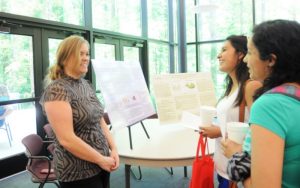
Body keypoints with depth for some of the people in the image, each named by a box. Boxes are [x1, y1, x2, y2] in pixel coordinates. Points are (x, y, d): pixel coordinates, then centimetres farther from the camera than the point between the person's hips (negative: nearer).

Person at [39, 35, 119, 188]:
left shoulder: (86, 84, 7)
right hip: (78, 173, -7)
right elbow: (66, 139, -23)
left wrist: (113, 149, -1)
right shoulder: (57, 90, -18)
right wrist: (101, 160, -15)